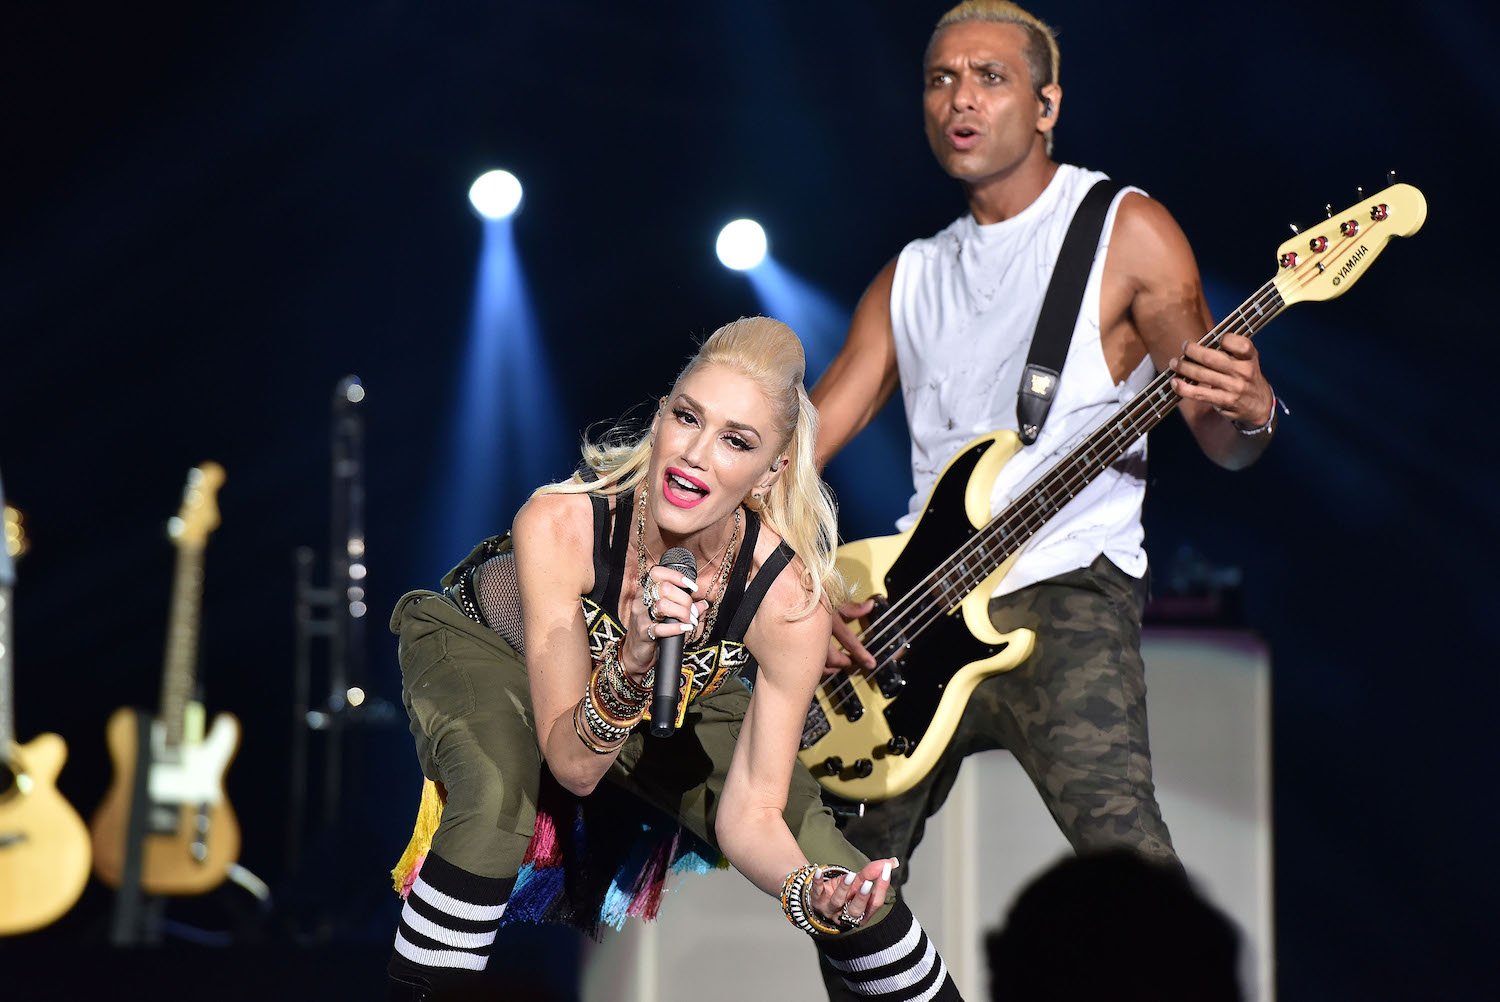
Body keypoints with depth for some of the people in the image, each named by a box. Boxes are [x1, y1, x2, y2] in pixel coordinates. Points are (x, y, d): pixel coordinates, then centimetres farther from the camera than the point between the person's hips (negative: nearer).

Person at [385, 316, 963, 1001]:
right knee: (497, 799, -36)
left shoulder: (790, 600, -30)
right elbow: (573, 766, -32)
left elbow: (751, 811, -23)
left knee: (810, 837, -15)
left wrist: (816, 895, -44)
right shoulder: (558, 525, -36)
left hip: (675, 695, 3)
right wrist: (628, 667, -52)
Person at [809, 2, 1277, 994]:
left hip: (1063, 591, -6)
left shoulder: (1124, 231, 3)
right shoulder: (911, 277, 17)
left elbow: (1223, 444, 0)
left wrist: (1249, 415, -25)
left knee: (1114, 820, -28)